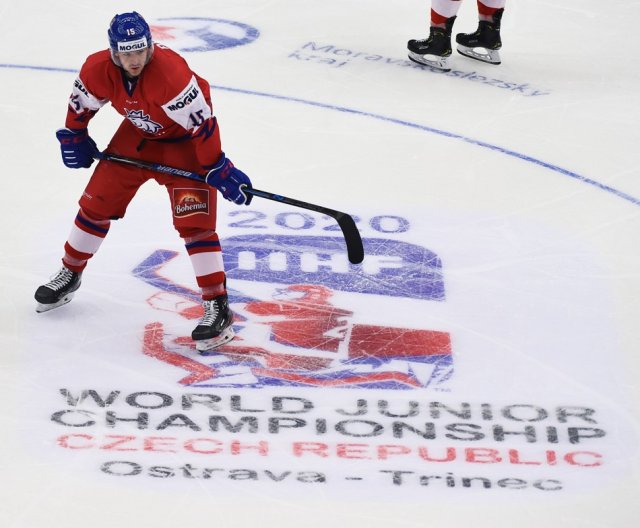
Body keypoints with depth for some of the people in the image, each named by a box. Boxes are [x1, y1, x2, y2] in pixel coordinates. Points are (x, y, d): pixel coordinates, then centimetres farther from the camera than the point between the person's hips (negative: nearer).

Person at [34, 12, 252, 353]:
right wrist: (74, 137, 11)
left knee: (194, 221, -16)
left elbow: (201, 123, -33)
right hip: (138, 134, 6)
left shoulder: (171, 72, -39)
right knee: (97, 203, 8)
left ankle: (217, 307, -14)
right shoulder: (98, 70, -22)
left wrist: (218, 170, -29)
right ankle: (69, 275, 31)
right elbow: (81, 103, 2)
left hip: (185, 139, -5)